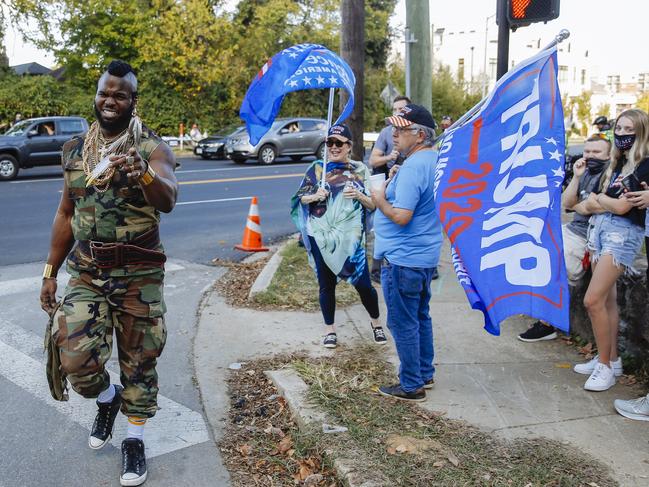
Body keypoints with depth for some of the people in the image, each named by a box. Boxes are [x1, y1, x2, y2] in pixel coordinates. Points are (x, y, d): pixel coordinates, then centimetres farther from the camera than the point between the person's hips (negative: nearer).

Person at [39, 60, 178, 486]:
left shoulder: (152, 149, -9)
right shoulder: (74, 150, 6)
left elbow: (168, 200, -29)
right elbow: (66, 215, 13)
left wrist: (144, 175, -51)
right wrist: (50, 272, 13)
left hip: (139, 275, -3)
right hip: (86, 273, 3)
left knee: (139, 361, 8)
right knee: (76, 360, -6)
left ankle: (135, 439, 29)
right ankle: (107, 398, 29)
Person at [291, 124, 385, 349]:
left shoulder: (360, 170, 2)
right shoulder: (317, 168, 3)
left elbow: (374, 205, 1)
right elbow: (301, 198, 7)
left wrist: (359, 196, -18)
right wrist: (315, 196, -13)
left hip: (351, 238, -1)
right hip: (321, 237, 1)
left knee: (363, 284, 2)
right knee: (326, 285, 10)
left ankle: (375, 321, 30)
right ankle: (329, 329, 29)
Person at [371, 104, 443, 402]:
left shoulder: (412, 168, -22)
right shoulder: (436, 160, 10)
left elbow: (401, 216, -27)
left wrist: (379, 199, -10)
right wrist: (395, 185, 9)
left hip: (403, 259, -10)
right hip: (425, 255, 10)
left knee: (403, 323, 2)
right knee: (420, 316, 20)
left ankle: (411, 386, 12)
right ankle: (425, 373, 33)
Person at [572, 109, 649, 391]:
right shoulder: (617, 164, 17)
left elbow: (622, 207, -14)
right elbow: (590, 205, 11)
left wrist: (598, 199, 3)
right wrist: (607, 203, -9)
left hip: (623, 233, -8)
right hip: (599, 229, 8)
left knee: (593, 300, -13)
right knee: (607, 299, 9)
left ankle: (605, 366, -2)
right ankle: (610, 359, 18)